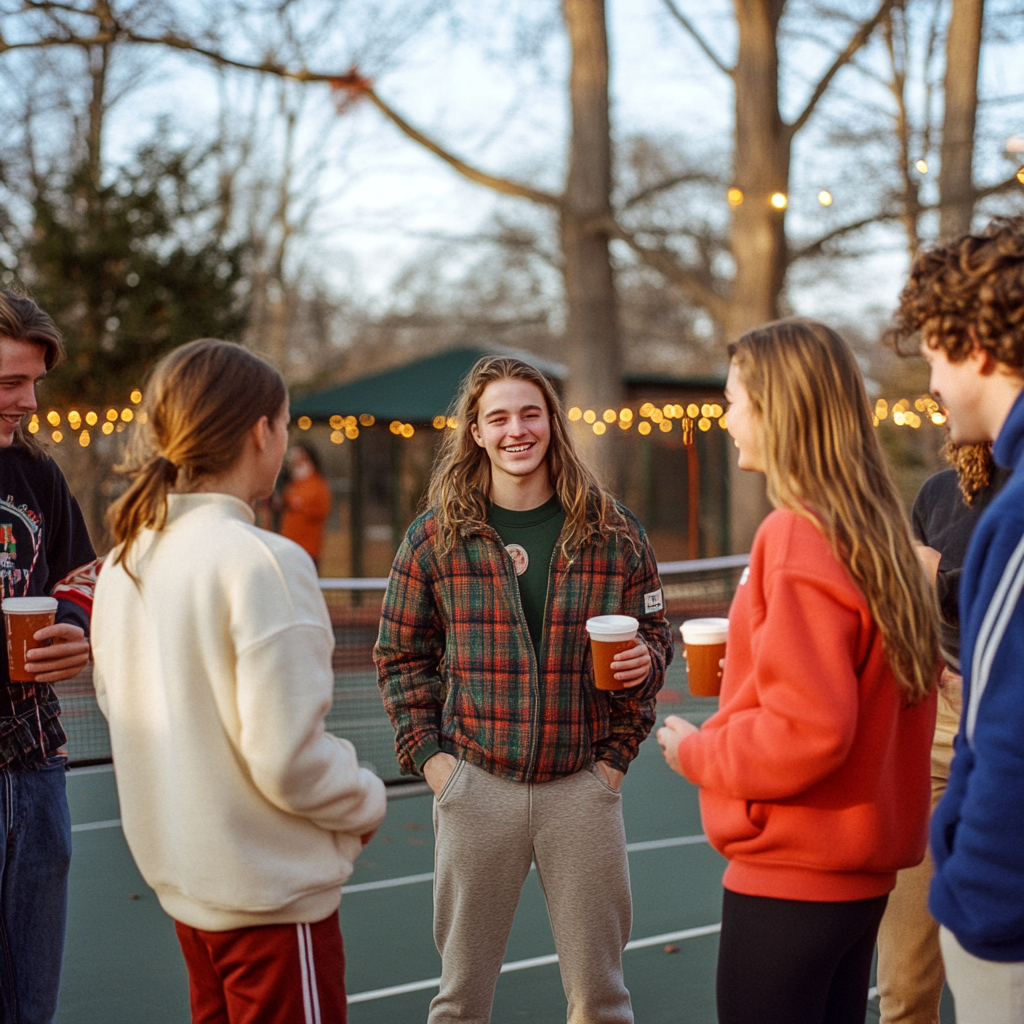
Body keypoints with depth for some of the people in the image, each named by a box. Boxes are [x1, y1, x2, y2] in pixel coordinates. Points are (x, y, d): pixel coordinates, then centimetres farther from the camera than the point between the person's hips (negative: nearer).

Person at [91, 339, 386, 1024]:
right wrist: (367, 805, -5)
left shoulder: (126, 562, 2)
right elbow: (288, 758, -23)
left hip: (180, 875, 8)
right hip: (271, 888, -8)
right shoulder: (261, 563, -21)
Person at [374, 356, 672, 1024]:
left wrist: (632, 706, -5)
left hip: (583, 786, 0)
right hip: (476, 784, 0)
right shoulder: (437, 535, 1)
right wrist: (427, 754, -2)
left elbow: (655, 635, 10)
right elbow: (401, 654, 8)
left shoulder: (612, 530, 2)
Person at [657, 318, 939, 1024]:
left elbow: (807, 731, -23)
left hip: (790, 880, -9)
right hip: (863, 869, 9)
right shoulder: (880, 533, 7)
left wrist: (698, 751, -8)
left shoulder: (798, 538, -19)